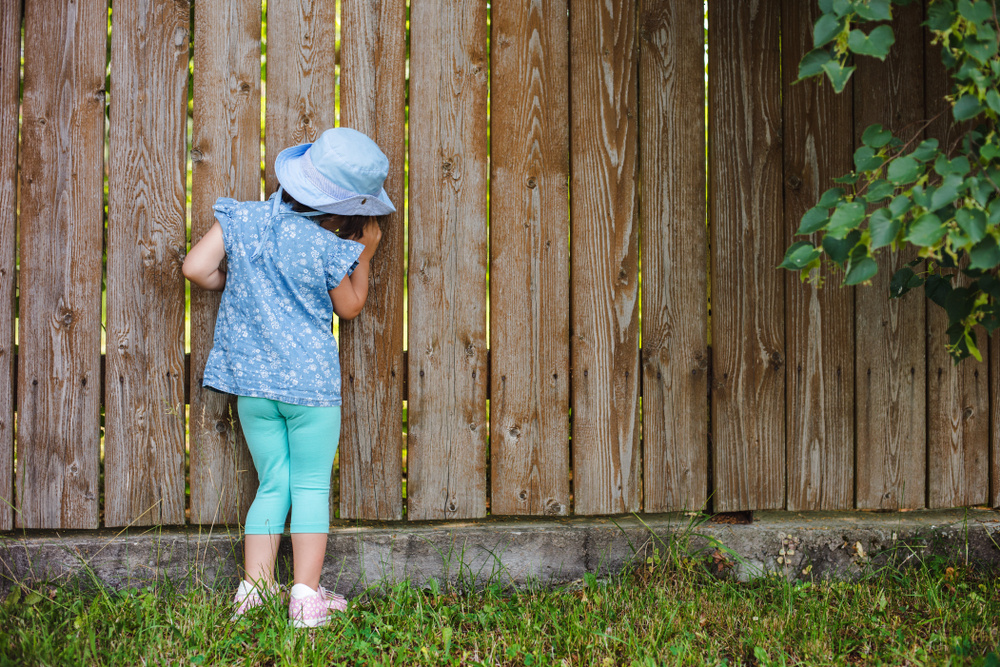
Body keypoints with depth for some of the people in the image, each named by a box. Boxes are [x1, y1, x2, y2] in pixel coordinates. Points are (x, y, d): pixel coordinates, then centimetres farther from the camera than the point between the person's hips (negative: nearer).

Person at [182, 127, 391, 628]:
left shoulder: (242, 218, -1)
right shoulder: (329, 249, -11)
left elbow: (196, 268, -5)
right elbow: (350, 307, 5)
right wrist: (365, 254, 15)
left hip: (251, 381, 4)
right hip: (310, 381, -4)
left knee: (273, 486, 14)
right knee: (311, 488, 5)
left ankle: (254, 588, 10)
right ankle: (306, 596, 1)